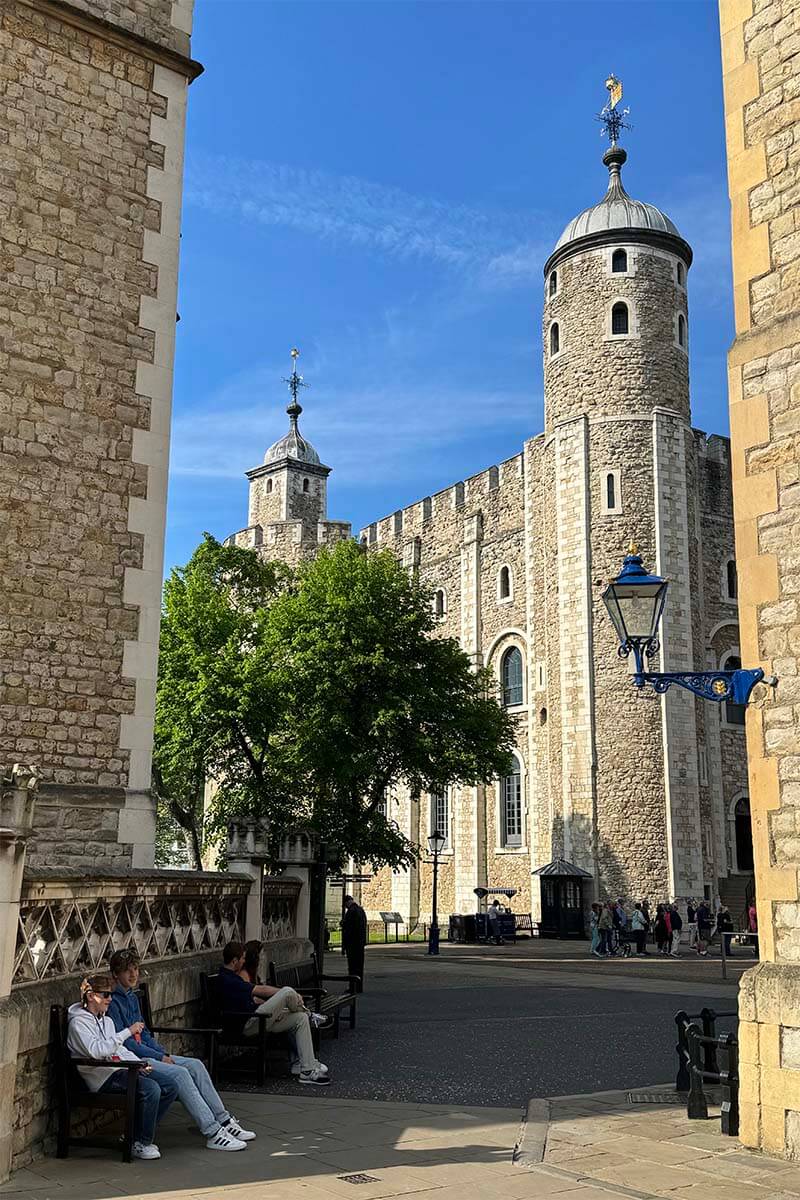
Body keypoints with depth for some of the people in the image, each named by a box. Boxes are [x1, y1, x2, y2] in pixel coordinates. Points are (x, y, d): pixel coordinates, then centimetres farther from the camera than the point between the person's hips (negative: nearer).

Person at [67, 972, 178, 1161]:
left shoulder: (107, 1021, 23)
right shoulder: (79, 1022, -7)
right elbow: (97, 1050, -23)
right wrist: (128, 1032, -23)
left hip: (120, 1071, 9)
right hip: (103, 1077, -9)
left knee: (170, 1087, -6)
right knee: (151, 1088, -29)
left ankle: (137, 1136, 5)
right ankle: (141, 1144, -12)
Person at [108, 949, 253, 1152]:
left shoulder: (132, 997, 17)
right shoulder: (113, 1001, -12)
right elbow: (122, 1041, -16)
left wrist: (164, 1053, 5)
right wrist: (159, 1057, -14)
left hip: (147, 1053, 9)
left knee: (195, 1065, -5)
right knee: (179, 1073, -26)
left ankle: (224, 1121, -4)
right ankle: (212, 1133, -26)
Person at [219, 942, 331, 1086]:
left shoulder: (231, 977, 16)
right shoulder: (227, 980, -17)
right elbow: (261, 990, -16)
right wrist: (291, 996, -7)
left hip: (256, 1019, 11)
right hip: (248, 1025, -11)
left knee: (300, 1019, -1)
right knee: (288, 991, -22)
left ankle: (307, 1069, -4)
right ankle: (309, 1015, 9)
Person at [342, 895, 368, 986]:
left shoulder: (350, 911, -15)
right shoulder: (361, 910, 12)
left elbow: (346, 930, -16)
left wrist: (344, 945, -13)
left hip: (352, 943, -9)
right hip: (361, 942, 9)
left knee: (353, 966, -5)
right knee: (359, 965, 13)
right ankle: (359, 987, 17)